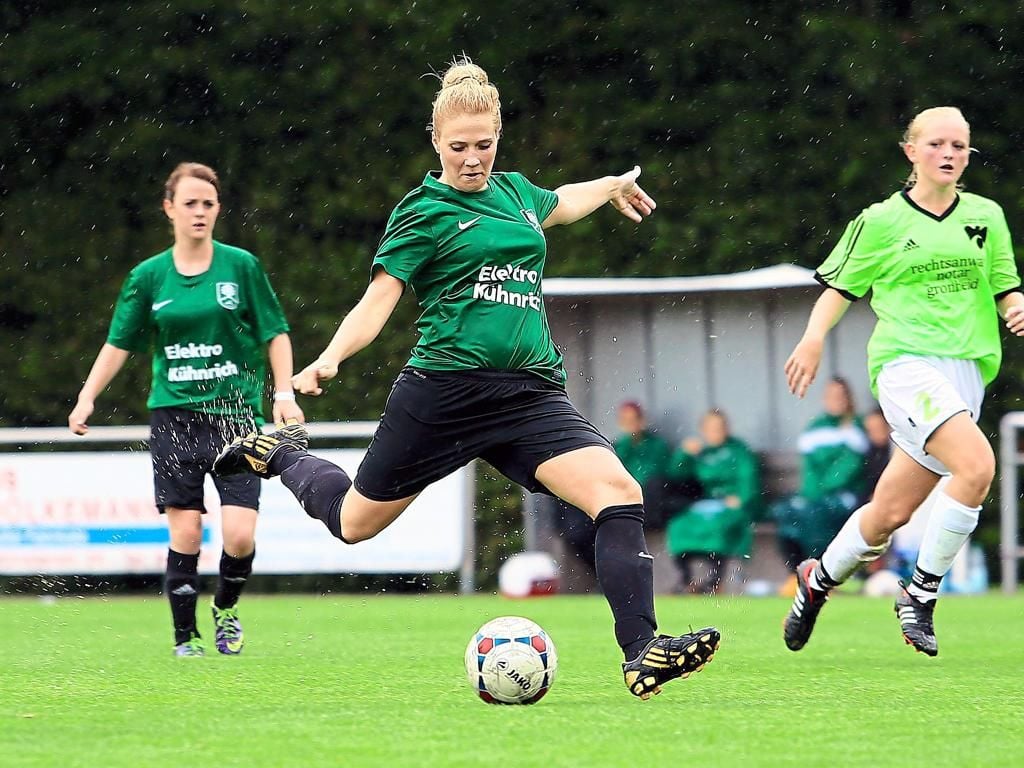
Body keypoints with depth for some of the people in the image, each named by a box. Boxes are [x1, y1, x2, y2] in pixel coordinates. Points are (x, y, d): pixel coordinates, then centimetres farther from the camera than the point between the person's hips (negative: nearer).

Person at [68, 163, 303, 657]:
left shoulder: (241, 266, 1)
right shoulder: (148, 277, 5)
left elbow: (275, 334, 6)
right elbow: (119, 343, 11)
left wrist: (284, 392, -3)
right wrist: (87, 398, 4)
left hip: (236, 414, -1)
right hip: (174, 417, 1)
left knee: (239, 536, -11)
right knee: (185, 534, -5)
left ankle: (226, 609, 18)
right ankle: (185, 638, 8)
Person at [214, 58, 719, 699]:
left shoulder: (514, 190, 14)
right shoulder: (425, 211, -4)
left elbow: (558, 205, 40)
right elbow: (379, 300, -10)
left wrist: (612, 186, 50)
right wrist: (330, 359, -25)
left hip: (531, 393, 4)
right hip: (445, 391, -4)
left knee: (620, 493, -19)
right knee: (355, 522, 12)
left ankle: (643, 653, -24)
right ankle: (281, 455, 44)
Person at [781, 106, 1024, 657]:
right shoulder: (882, 221, 4)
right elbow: (841, 285, 11)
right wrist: (814, 338, -6)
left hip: (965, 369, 5)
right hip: (906, 361, -5)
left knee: (890, 513, 5)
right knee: (977, 465, -28)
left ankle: (819, 580, 31)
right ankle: (920, 593, -13)